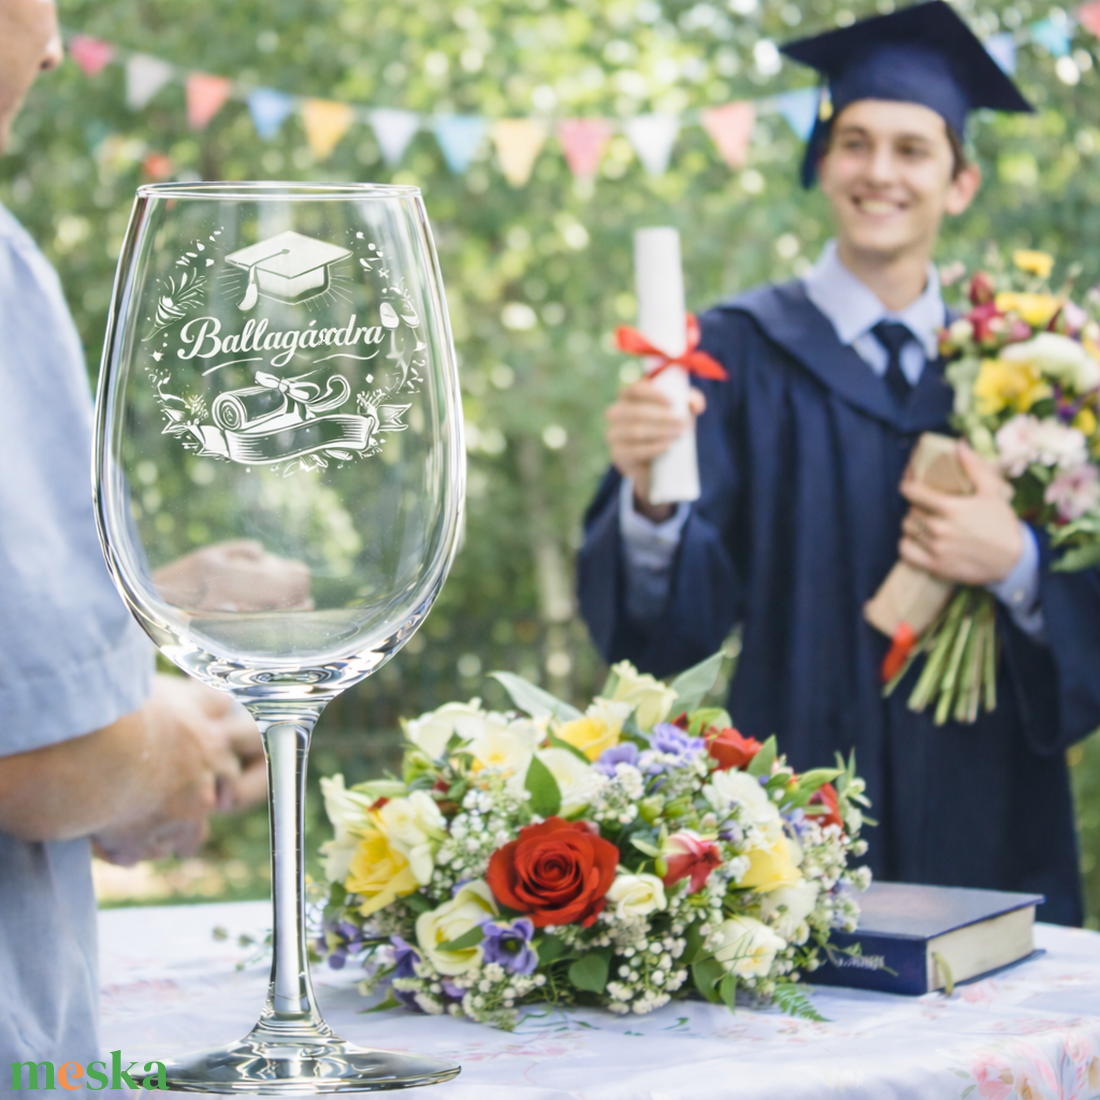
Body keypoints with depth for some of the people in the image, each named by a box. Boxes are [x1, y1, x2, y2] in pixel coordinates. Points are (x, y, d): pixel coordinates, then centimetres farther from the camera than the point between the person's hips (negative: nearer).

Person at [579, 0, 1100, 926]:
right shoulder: (745, 355, -1)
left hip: (984, 812, 2)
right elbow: (680, 613, -11)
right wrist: (649, 495, -31)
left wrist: (1017, 563, -16)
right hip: (799, 807, -2)